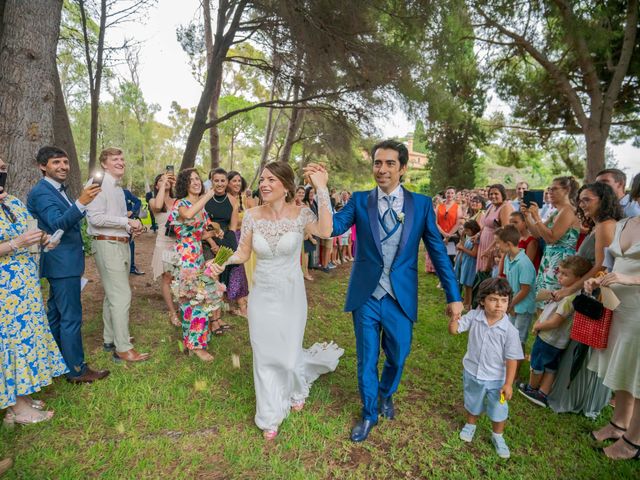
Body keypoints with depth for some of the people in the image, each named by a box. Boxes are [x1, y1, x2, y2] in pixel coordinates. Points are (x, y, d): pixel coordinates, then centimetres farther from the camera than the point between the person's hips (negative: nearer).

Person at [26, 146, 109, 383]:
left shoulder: (59, 190, 13)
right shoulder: (41, 192, -16)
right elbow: (57, 223, -32)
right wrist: (81, 203, -46)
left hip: (63, 263, 10)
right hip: (62, 264, -10)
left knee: (56, 314, 18)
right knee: (71, 317, -5)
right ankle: (77, 370, 4)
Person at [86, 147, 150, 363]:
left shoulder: (118, 188, 17)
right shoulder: (99, 184, -11)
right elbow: (96, 217, -20)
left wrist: (131, 227, 4)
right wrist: (128, 222, -16)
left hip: (121, 244, 10)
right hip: (108, 245, -9)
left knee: (113, 295, 16)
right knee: (122, 296, -10)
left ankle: (111, 339, 29)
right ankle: (123, 349, -4)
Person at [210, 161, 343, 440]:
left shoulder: (300, 214, -14)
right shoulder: (252, 215, -5)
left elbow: (325, 231, -34)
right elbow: (243, 253, 2)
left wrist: (321, 189, -34)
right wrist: (222, 261, -17)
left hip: (290, 297, -2)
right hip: (262, 296, 2)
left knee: (288, 355, 12)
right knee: (264, 356, 12)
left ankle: (296, 388, 51)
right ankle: (270, 416, 36)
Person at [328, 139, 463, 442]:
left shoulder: (421, 204, -3)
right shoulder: (359, 201, -2)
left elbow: (438, 252, -1)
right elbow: (333, 227, -18)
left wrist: (454, 295, -3)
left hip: (401, 299, 1)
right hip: (366, 298, 0)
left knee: (397, 358, 19)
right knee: (366, 360, 13)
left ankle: (386, 395, 51)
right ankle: (369, 414, 38)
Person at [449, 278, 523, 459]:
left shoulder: (509, 330, -21)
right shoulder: (474, 317, -16)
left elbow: (512, 359, -15)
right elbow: (454, 330, -15)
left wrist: (508, 383, -14)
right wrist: (454, 317, -36)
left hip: (496, 379, -1)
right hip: (472, 373, 2)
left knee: (498, 410, 17)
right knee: (473, 404, 25)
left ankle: (497, 436, 45)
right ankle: (470, 425, 53)